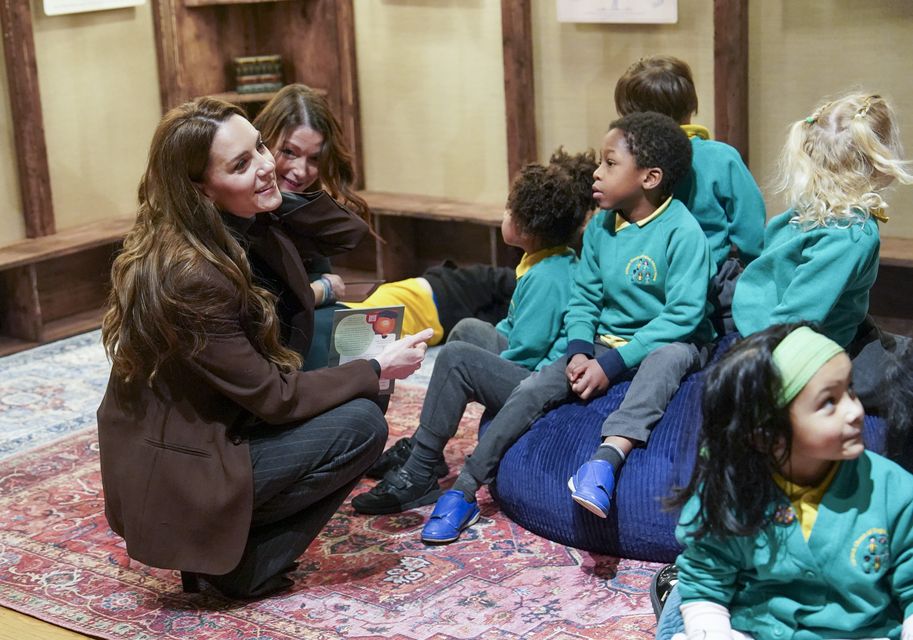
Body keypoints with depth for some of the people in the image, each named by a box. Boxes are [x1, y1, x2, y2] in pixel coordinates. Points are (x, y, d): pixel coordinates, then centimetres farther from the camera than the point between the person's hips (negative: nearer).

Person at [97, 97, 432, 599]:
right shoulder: (191, 276, -27)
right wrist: (377, 370, -12)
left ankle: (228, 542, 12)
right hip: (175, 485, -9)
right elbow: (272, 398, -20)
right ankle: (244, 566, 0)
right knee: (361, 425, -13)